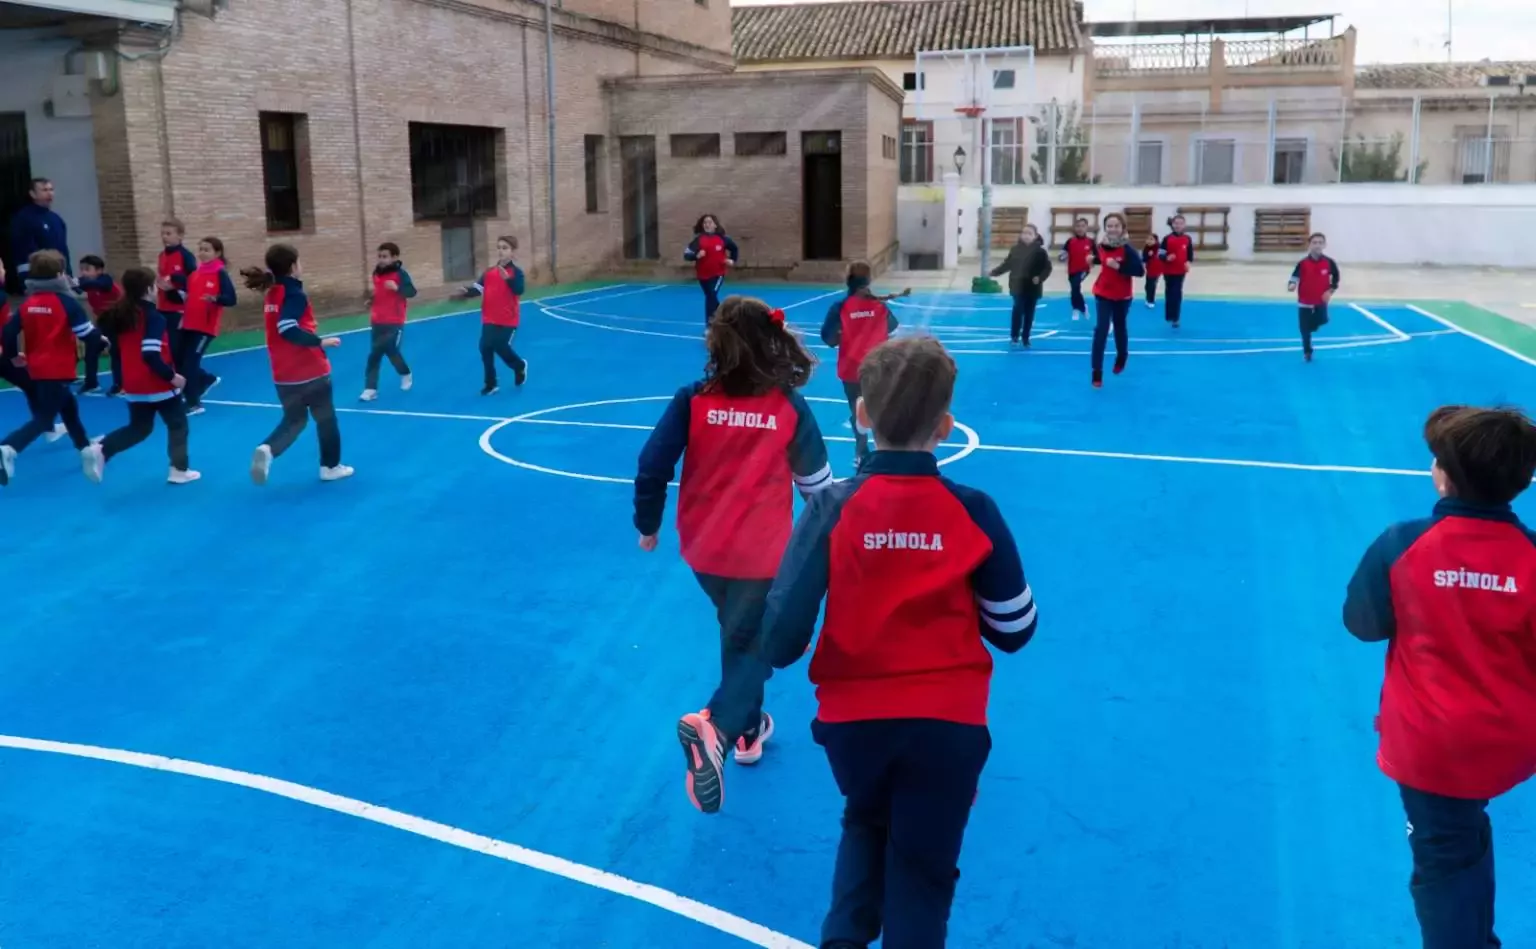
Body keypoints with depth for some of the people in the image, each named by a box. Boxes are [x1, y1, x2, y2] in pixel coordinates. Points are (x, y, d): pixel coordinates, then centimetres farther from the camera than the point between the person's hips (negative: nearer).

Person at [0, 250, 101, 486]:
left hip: (37, 369, 7)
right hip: (58, 370, -7)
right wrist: (102, 340, 6)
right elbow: (85, 331, -16)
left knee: (68, 407, 25)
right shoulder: (66, 302, -12)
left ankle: (86, 450, 38)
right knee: (44, 418, -6)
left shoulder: (26, 304, 5)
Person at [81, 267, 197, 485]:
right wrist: (172, 376, -17)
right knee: (178, 424, 12)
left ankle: (100, 450, -1)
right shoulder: (154, 317, -17)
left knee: (139, 428, 19)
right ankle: (179, 470, 12)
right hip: (158, 384, -7)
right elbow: (151, 355, -25)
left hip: (134, 385, 7)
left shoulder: (120, 314, 6)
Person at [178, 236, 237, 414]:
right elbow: (188, 294, 15)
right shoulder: (195, 272, 9)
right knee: (179, 361, 11)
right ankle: (208, 379, 36)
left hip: (206, 327, -7)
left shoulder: (220, 273, -9)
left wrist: (215, 298, -35)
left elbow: (231, 299, -18)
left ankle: (193, 404, 5)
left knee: (189, 363, -7)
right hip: (188, 324, 7)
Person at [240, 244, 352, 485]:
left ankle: (267, 450, -9)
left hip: (284, 375, 7)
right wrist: (320, 342, -23)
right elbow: (288, 329, -27)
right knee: (326, 418, 13)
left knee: (293, 420, 18)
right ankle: (331, 466, 23)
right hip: (310, 370, -7)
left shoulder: (271, 294, 8)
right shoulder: (295, 294, -16)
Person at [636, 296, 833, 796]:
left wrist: (647, 524, 5)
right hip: (761, 552, -2)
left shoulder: (692, 400, -11)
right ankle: (744, 731, 27)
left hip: (703, 547, 2)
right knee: (744, 637, 14)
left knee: (739, 630, 25)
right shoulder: (790, 407, -11)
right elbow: (816, 479, -2)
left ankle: (744, 720, 39)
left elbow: (653, 466, -11)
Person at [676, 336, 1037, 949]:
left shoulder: (832, 508, -11)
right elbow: (1014, 630, -1)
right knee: (924, 868, 17)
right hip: (948, 723, -1)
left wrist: (720, 719, -1)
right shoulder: (974, 512, -10)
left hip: (853, 719, 1)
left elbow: (781, 635, -15)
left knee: (867, 825, 32)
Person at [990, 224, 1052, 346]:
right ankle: (1014, 336, 1)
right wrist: (994, 272, 4)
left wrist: (1040, 277, -22)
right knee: (1018, 310, -7)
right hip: (1018, 286, 0)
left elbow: (1047, 268, -7)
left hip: (1033, 288, 0)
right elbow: (1007, 264, 8)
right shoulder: (1015, 249, -1)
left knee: (1029, 313, 8)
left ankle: (1025, 338, 19)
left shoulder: (1040, 251, -8)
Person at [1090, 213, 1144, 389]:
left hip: (1122, 296, -1)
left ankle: (1121, 357, 49)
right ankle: (1097, 373, -8)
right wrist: (1093, 260, 0)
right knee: (1101, 330, -10)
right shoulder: (1100, 247, -7)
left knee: (1119, 327, 18)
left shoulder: (1128, 249, -20)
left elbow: (1140, 271, -27)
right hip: (1103, 294, 2)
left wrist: (1118, 266, -31)